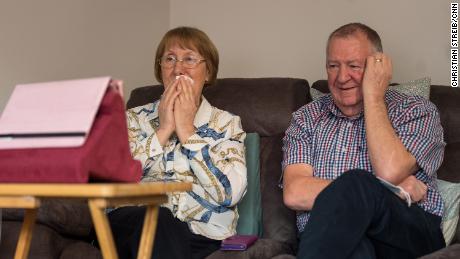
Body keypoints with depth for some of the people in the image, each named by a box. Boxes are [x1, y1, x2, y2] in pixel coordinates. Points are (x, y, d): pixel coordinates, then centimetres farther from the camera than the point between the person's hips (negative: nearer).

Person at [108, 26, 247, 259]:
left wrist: (186, 131, -3)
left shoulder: (226, 124, 12)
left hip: (202, 238, -1)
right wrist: (163, 129, -3)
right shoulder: (134, 118, 17)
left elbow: (230, 192, -6)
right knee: (155, 219, -34)